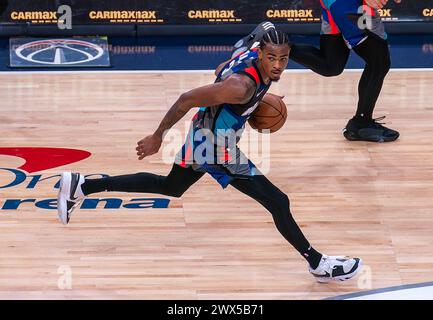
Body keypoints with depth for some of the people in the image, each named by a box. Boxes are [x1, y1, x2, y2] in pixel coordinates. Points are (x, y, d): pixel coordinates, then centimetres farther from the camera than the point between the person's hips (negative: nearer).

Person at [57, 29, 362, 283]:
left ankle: (82, 185, 32)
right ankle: (318, 263, 9)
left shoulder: (253, 56, -8)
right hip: (218, 150, -10)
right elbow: (187, 99, -30)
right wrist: (157, 137, -21)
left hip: (202, 136, 10)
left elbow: (220, 71, 14)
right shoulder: (242, 86, -34)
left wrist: (256, 99, 12)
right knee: (279, 203, -5)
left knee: (170, 187, 30)